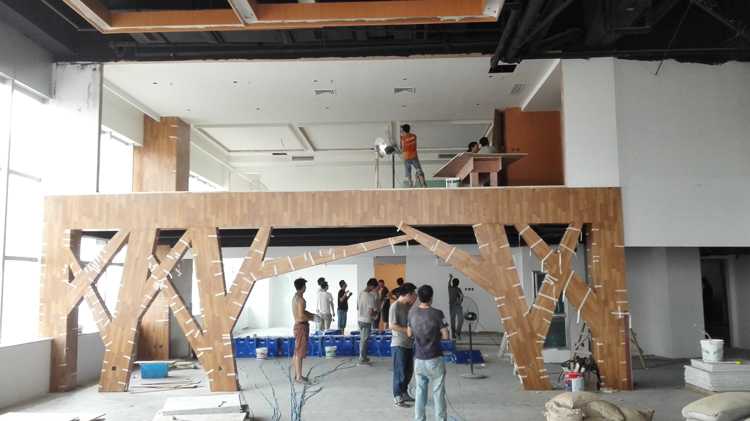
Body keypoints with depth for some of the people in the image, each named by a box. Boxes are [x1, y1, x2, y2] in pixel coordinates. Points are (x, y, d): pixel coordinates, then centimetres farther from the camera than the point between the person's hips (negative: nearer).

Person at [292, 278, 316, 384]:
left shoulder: (295, 297, 11)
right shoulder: (300, 299, -19)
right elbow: (301, 316, -24)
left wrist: (313, 315, 14)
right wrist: (312, 318, -9)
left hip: (298, 326, 10)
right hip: (301, 326, -10)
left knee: (297, 353, 14)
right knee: (300, 353, -6)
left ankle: (297, 375, 21)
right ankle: (299, 377, -2)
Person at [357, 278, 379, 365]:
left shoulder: (360, 294, 4)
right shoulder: (371, 296, -21)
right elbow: (371, 312, -22)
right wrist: (375, 313, -2)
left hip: (359, 319, 8)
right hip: (366, 321, -8)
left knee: (362, 339, 18)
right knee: (364, 340, 2)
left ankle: (362, 357, 27)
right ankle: (362, 359, 10)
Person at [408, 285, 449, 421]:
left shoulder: (412, 312, -1)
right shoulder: (437, 314, -14)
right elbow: (445, 335, -10)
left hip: (418, 359, 4)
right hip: (434, 359, -4)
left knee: (420, 391, 14)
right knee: (438, 392, 7)